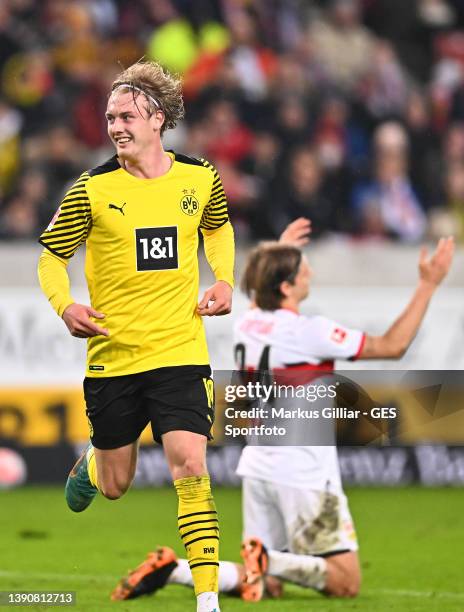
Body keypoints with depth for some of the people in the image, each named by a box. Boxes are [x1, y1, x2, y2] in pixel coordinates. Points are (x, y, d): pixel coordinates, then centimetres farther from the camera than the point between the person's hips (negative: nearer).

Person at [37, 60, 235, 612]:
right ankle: (92, 463, 50)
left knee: (190, 468, -14)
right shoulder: (92, 189, -8)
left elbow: (217, 226, 22)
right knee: (115, 486, 11)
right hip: (112, 355, 0)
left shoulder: (200, 178, 0)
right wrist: (65, 305, -16)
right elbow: (51, 256, 3)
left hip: (181, 352, 0)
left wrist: (224, 279, 6)